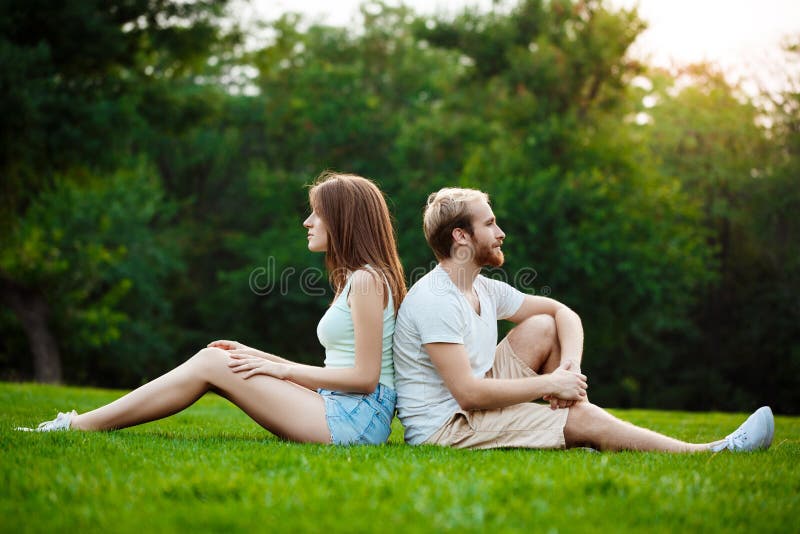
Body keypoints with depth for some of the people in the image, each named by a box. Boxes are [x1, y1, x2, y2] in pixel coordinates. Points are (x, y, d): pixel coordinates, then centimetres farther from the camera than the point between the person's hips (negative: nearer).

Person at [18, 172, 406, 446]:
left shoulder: (367, 280, -11)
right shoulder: (354, 279, 20)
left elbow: (365, 376, -16)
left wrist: (283, 370, -9)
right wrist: (256, 356, 13)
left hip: (358, 419, -9)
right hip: (338, 410, 9)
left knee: (211, 363, -10)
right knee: (214, 358, 1)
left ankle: (79, 426, -5)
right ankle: (81, 423, 0)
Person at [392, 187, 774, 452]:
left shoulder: (484, 290, 8)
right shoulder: (435, 301, -21)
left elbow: (564, 312, 13)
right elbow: (468, 392, -28)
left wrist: (569, 367, -8)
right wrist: (549, 384, -20)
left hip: (472, 405, 9)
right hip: (443, 429, -9)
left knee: (542, 327, 2)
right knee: (582, 416, -17)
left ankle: (588, 441, -5)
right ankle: (714, 453, -9)